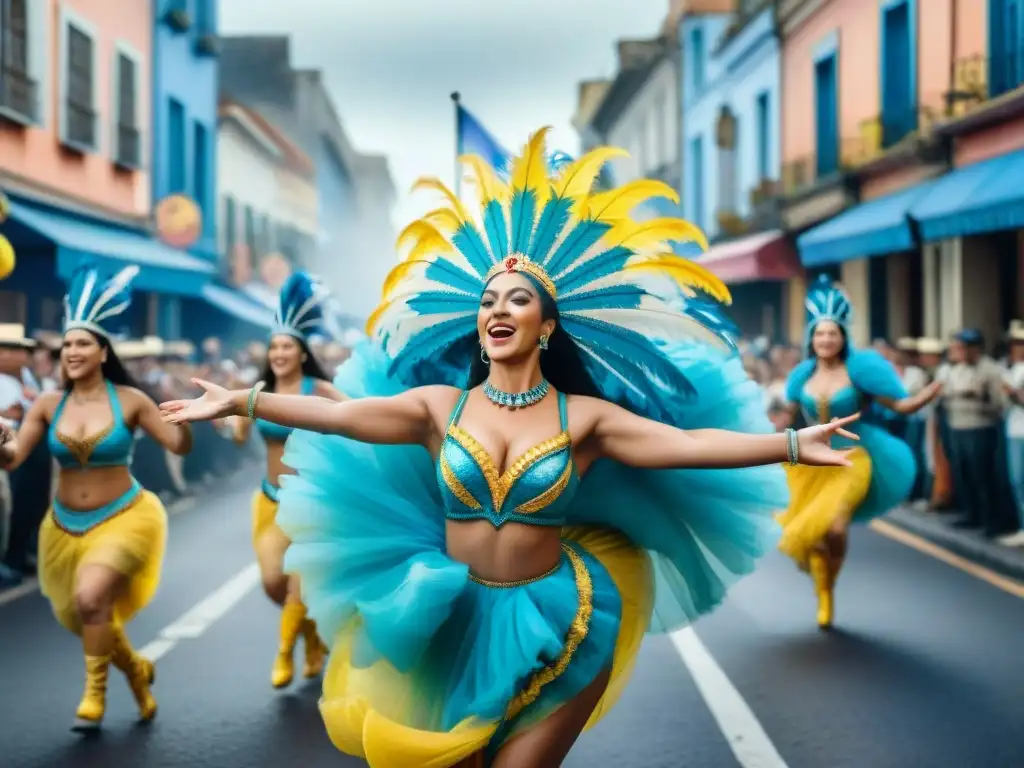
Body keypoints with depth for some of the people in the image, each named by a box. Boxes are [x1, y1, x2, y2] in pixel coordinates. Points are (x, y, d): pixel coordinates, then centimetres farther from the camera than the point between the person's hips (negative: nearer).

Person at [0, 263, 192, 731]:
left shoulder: (129, 400, -10)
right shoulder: (48, 405, -4)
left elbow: (180, 446, -8)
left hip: (124, 517, -4)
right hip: (66, 526, 4)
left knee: (91, 598, -28)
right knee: (85, 621, 12)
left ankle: (95, 693, -4)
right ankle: (137, 671, 43)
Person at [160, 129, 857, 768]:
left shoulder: (582, 417, -8)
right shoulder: (440, 406, -3)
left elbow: (685, 443, -17)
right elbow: (335, 415, -10)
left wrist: (791, 446, -27)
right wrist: (238, 402, -15)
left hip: (554, 629, -2)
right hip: (455, 620, 2)